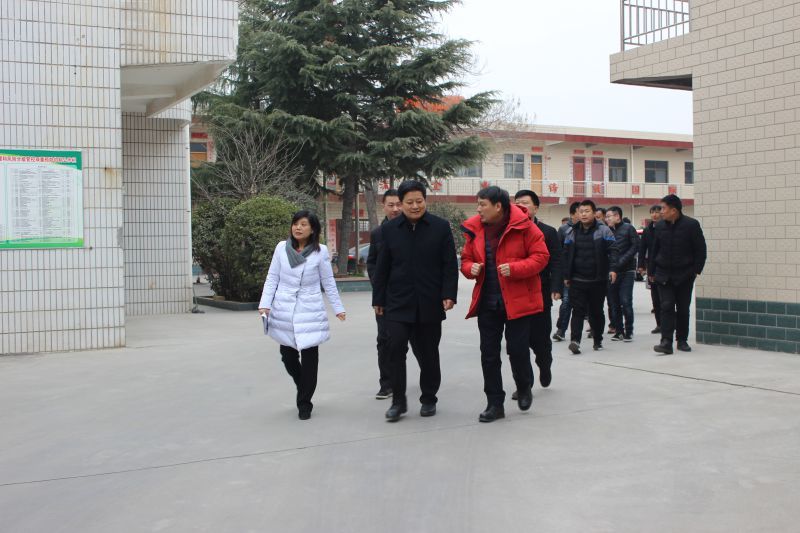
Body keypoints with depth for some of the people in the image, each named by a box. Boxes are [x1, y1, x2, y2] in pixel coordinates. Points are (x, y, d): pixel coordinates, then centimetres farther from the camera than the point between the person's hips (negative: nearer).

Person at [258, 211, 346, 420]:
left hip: (310, 312, -2)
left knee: (309, 358, -3)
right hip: (284, 313, 2)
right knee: (288, 356, 7)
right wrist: (265, 304, -2)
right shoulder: (282, 247, 1)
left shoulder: (320, 251, -2)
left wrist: (338, 308, 6)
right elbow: (272, 278, 6)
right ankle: (304, 391, 35)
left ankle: (304, 403, 13)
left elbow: (328, 283, 6)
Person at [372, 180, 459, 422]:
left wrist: (449, 295, -10)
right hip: (398, 303, 0)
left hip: (429, 304, 0)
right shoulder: (389, 229, 4)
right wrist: (378, 299, 7)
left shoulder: (441, 227, 0)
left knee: (428, 354, 9)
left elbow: (450, 265, -1)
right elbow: (382, 268, 7)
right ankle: (398, 400, 1)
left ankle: (428, 399, 25)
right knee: (396, 347, -12)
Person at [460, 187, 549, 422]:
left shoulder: (523, 226, -9)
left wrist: (515, 268, -20)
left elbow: (541, 256, -8)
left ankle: (524, 388, 31)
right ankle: (495, 404, 16)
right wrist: (471, 268, -9)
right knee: (488, 354, 5)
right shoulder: (474, 229, 4)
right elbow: (466, 259, 14)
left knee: (518, 350, 1)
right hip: (487, 302, 4)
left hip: (517, 300, -4)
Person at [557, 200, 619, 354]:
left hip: (598, 280, -1)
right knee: (578, 310, -7)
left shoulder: (603, 230, 0)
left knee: (596, 311, 10)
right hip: (577, 280, 1)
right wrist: (565, 276, 7)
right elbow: (566, 255, 9)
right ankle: (575, 340, -15)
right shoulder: (571, 232, 8)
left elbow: (612, 250, -6)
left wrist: (612, 268, -21)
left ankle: (598, 340, 24)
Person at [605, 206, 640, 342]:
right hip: (611, 272, 4)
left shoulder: (628, 228, -1)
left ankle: (629, 331, 3)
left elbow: (635, 246, -7)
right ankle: (619, 331, 14)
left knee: (626, 302, -7)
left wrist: (622, 261, -14)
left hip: (627, 271, -4)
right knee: (613, 303, 5)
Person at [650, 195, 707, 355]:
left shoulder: (691, 225, -6)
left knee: (683, 309, 7)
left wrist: (697, 270, -8)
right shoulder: (660, 226, 4)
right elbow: (654, 250, 11)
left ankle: (682, 340, 20)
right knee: (667, 307, -7)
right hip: (664, 275, 2)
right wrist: (652, 271, 8)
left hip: (684, 275, -2)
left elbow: (700, 250, -3)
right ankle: (666, 342, -12)